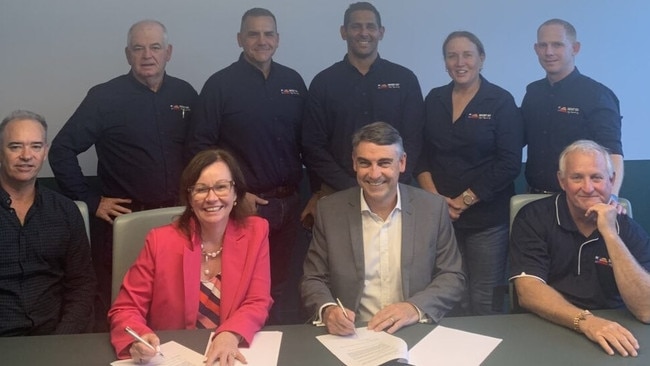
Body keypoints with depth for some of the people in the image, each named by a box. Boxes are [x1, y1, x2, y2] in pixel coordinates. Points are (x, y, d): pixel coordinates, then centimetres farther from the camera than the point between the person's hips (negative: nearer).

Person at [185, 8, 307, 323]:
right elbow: (199, 146, -7)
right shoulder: (220, 84, -6)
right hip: (244, 204, -4)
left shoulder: (293, 82, 6)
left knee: (277, 283, 16)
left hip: (288, 203, 4)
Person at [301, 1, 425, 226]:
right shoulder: (324, 82, 4)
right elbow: (313, 146, 1)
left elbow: (413, 141, 2)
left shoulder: (405, 79, 4)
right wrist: (351, 187, -9)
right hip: (338, 193, 0)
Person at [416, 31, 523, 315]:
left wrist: (465, 201, -10)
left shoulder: (501, 102, -3)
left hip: (487, 218, -3)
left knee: (484, 301, 2)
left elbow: (509, 164, -8)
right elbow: (421, 152, 9)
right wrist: (434, 196, -6)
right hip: (440, 215, 3)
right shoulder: (434, 100, 9)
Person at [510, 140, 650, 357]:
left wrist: (609, 233, -17)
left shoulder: (630, 230, 0)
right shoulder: (533, 218, -5)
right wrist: (585, 321, -28)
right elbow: (528, 291, -14)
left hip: (612, 334, 2)